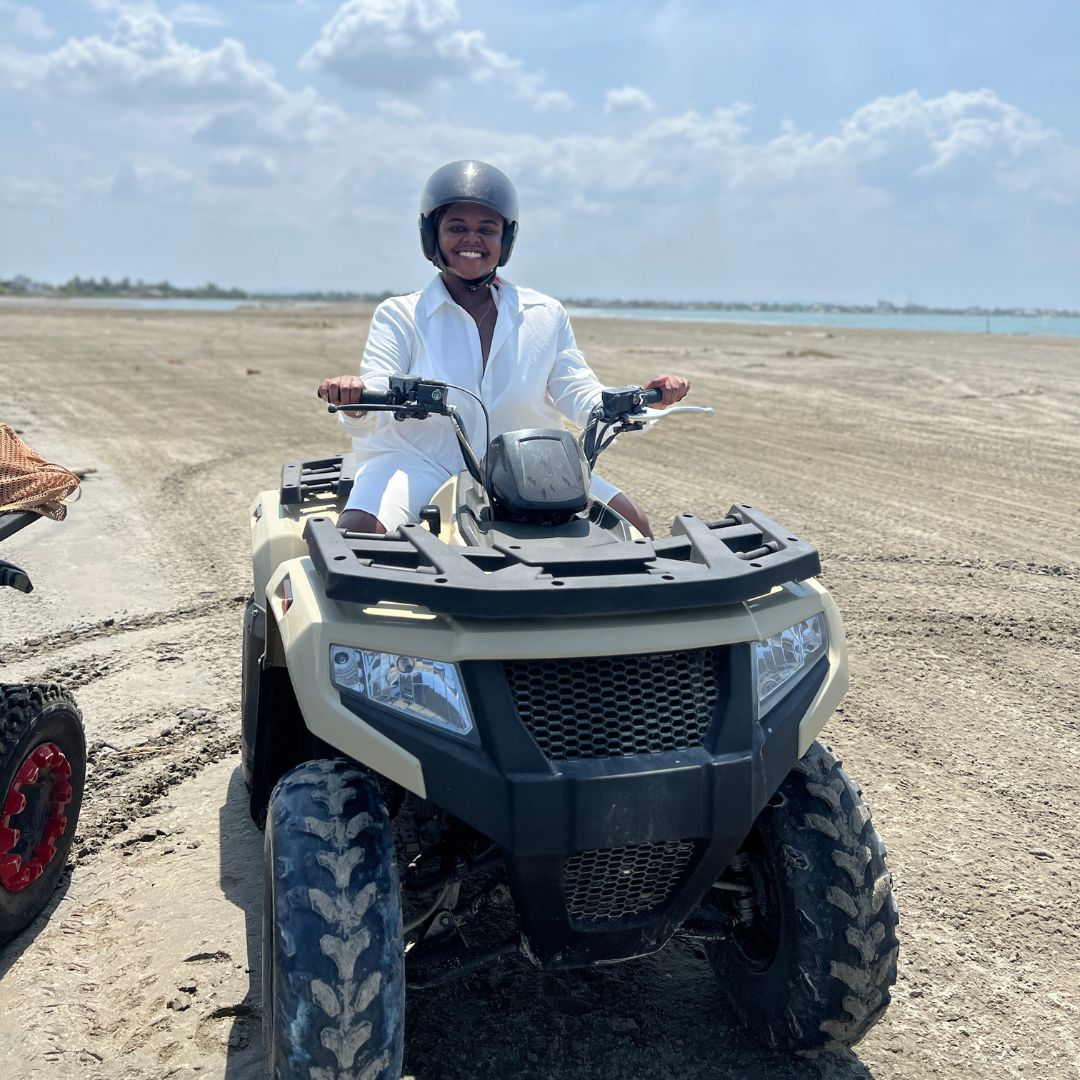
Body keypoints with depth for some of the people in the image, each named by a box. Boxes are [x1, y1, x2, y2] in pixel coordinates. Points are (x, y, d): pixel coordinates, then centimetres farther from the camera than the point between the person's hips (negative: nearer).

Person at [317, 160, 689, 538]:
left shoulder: (547, 316, 10)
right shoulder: (399, 316, 2)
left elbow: (580, 396, 4)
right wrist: (355, 403, -35)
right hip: (422, 465, -2)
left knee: (632, 519, -12)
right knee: (356, 529, -30)